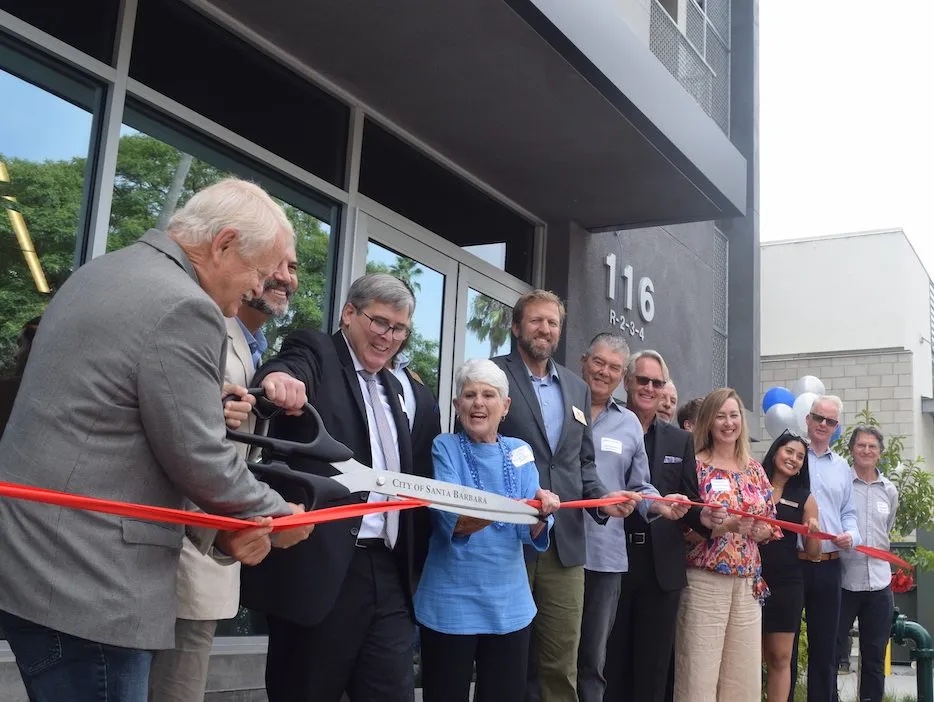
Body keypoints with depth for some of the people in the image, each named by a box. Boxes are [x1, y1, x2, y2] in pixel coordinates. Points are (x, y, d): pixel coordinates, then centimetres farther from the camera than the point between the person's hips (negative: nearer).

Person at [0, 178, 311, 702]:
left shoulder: (103, 273, 13)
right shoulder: (184, 308, -18)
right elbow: (199, 460, -16)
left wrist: (230, 519, 11)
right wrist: (276, 513, 2)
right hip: (83, 582, -10)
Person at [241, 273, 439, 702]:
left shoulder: (392, 388, 21)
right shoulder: (315, 352, 1)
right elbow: (291, 370, -24)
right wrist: (278, 378, -46)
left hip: (387, 572, 6)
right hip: (321, 568, -6)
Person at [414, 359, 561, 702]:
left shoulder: (520, 452, 5)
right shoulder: (445, 447, -5)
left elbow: (531, 532, -4)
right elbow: (450, 521, -19)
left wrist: (540, 513, -27)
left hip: (510, 604, 4)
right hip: (450, 604, -3)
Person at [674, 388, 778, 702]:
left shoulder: (755, 470, 11)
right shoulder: (695, 466, -5)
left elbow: (771, 524, 15)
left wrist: (761, 530, -7)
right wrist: (725, 526, -22)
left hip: (748, 582, 5)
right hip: (704, 580, -5)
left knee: (745, 675, 8)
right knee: (699, 675, -4)